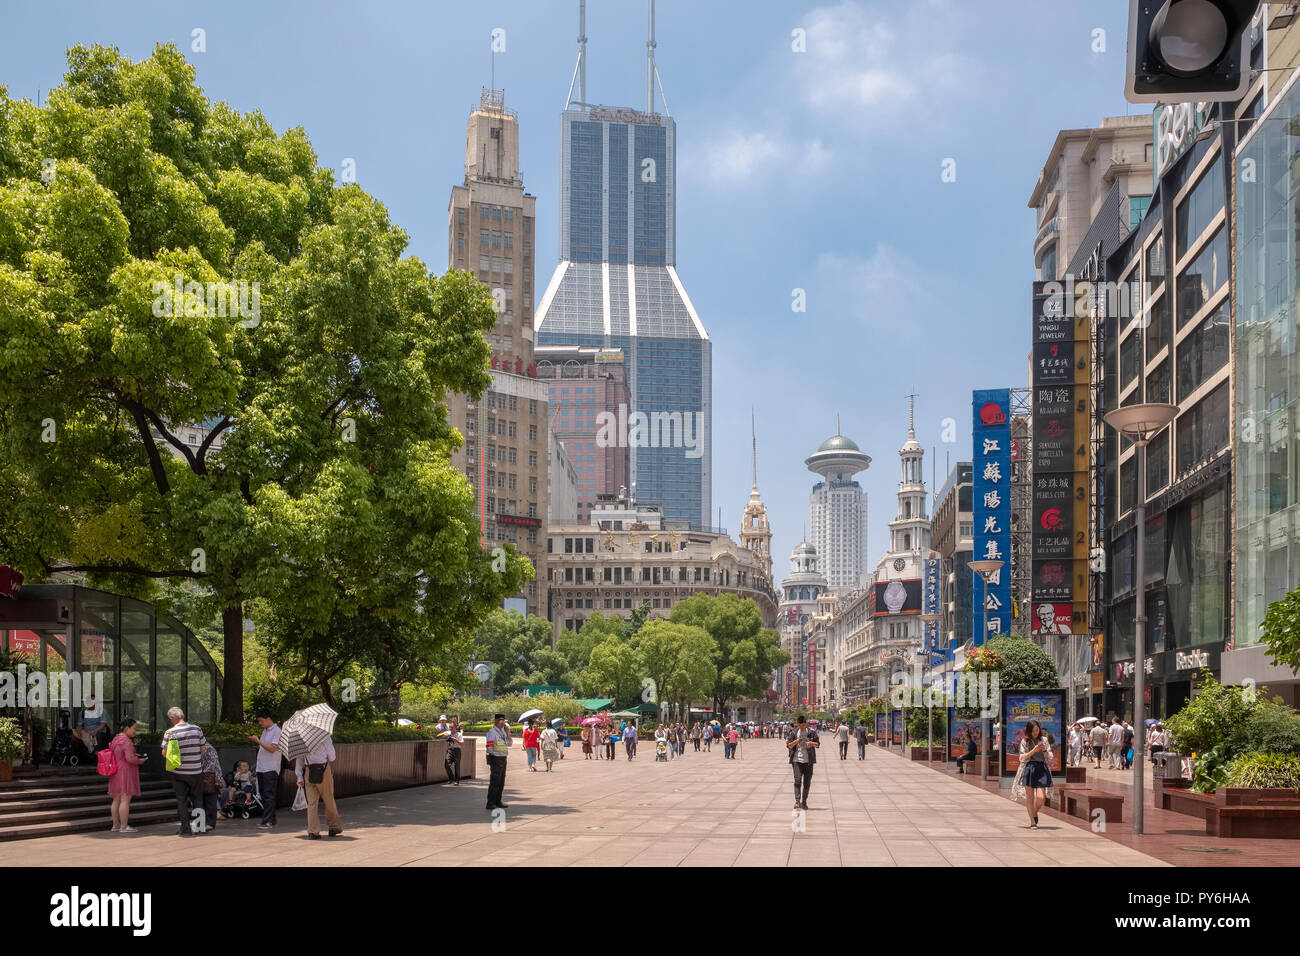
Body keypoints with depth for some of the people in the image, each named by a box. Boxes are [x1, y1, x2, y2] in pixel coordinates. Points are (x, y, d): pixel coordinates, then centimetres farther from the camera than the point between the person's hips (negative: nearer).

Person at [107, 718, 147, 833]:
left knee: (116, 800, 13)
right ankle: (124, 827, -6)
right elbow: (130, 758, -24)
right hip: (126, 772, -10)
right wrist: (140, 761, -5)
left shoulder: (115, 739, 13)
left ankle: (115, 825, 19)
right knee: (125, 800, -7)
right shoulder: (126, 741, -17)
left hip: (116, 773, 10)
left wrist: (134, 755, 15)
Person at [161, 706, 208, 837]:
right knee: (197, 798, 14)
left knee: (181, 799, 7)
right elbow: (203, 749, 1)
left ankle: (186, 828, 6)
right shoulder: (197, 729, -4)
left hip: (179, 771, -2)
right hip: (196, 771, 2)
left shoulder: (170, 732, -10)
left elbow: (165, 754, -8)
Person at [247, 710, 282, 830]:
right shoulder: (265, 730, 17)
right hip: (261, 767, 9)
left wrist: (258, 741, -15)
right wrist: (255, 740, 10)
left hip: (270, 768, -9)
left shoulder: (276, 731, -10)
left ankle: (267, 821, -11)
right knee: (263, 795, 10)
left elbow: (272, 748, -17)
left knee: (269, 796, -9)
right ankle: (270, 819, 15)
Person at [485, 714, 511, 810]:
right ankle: (490, 804, -7)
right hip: (496, 759, -9)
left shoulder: (502, 731, 14)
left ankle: (498, 801, 24)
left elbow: (509, 743, 15)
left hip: (503, 759, 9)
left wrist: (508, 732, 5)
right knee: (494, 782, -9)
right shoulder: (492, 732, -13)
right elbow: (489, 747, -18)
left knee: (501, 782, 15)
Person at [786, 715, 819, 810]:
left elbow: (818, 744, 5)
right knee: (797, 780, -15)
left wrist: (811, 743, -16)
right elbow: (788, 745, 3)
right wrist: (796, 741, -16)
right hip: (797, 760, -1)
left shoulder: (811, 732, 3)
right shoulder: (793, 732, 2)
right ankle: (797, 801, -17)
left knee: (807, 782, 6)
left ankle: (804, 802, 17)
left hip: (808, 760, 1)